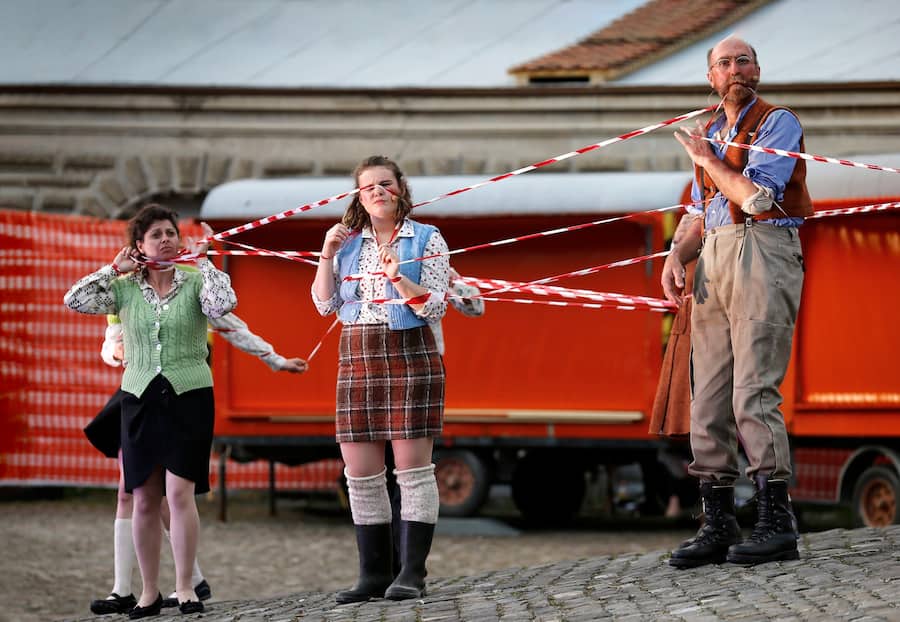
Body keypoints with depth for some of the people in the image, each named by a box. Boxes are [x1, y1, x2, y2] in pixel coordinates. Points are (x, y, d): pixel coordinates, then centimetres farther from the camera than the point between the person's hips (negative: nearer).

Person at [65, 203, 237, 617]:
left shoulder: (195, 283, 0)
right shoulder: (125, 289, 5)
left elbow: (223, 304, -20)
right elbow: (75, 301, -6)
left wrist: (202, 260, -10)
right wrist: (115, 268, -2)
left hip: (189, 396, -2)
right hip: (140, 397, 3)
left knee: (180, 492, -12)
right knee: (144, 500, 4)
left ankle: (185, 588, -6)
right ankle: (149, 592, 11)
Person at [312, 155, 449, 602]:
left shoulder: (426, 239, 0)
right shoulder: (349, 242, 12)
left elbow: (436, 307, -6)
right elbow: (325, 305, 10)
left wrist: (399, 280, -22)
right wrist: (327, 256, -2)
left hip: (409, 356, -5)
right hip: (357, 359, 5)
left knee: (413, 468, -6)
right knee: (360, 473, 4)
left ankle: (412, 573, -4)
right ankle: (374, 574, 10)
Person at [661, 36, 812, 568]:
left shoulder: (778, 123, -1)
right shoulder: (712, 135, 23)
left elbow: (757, 196, -14)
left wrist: (706, 158, -1)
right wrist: (677, 257, 7)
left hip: (764, 257, -8)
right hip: (714, 264, 8)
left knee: (754, 392, -16)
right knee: (709, 399, 2)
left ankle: (778, 523, -16)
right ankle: (719, 527, 5)